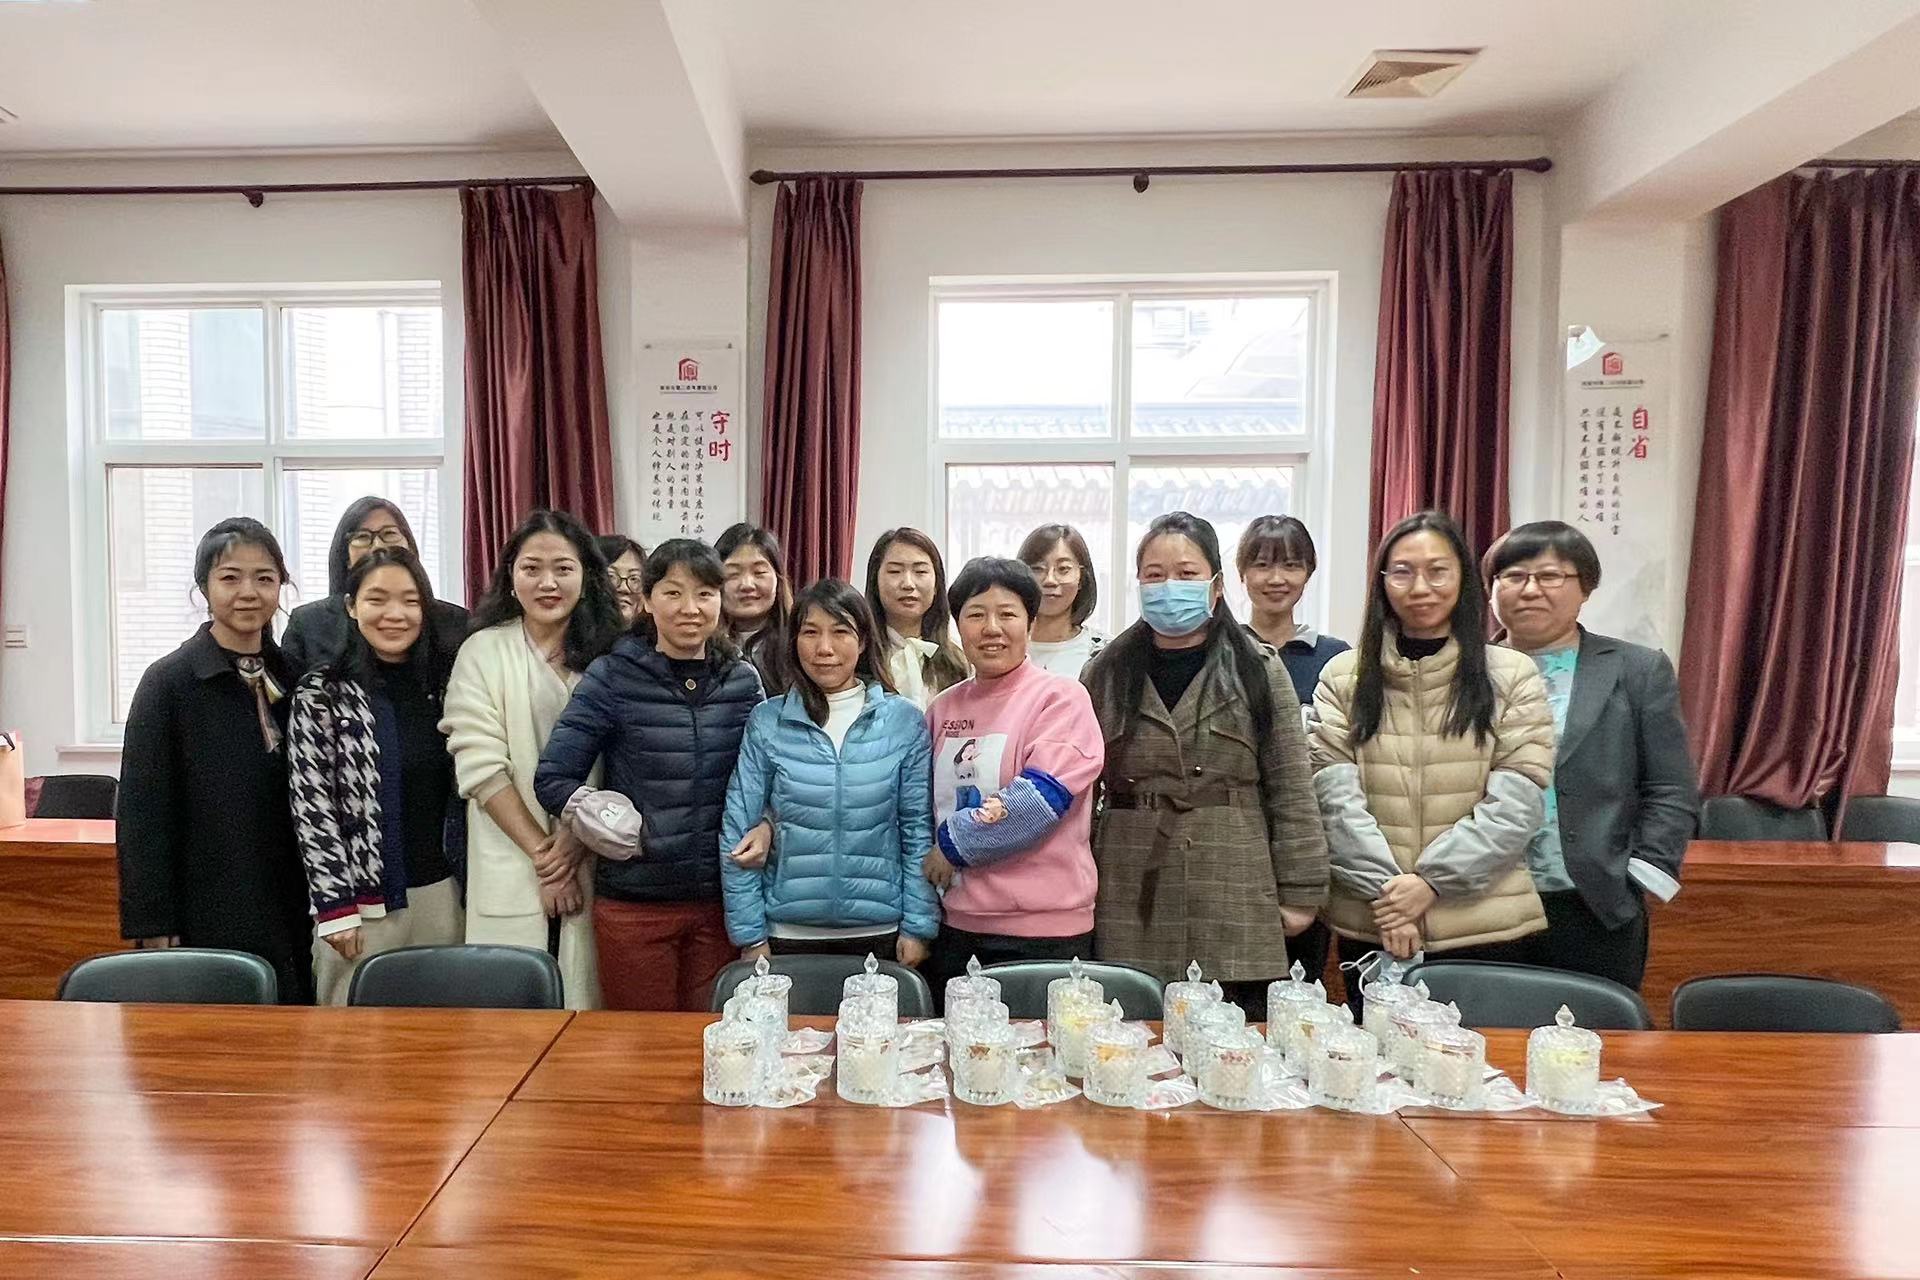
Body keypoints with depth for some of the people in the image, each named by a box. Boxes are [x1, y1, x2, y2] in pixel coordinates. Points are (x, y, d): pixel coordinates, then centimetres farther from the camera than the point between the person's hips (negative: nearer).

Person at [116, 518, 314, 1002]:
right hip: (208, 922, -4)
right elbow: (141, 814, -6)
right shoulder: (168, 681, -5)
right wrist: (153, 927, -9)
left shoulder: (293, 677, 6)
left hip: (292, 915, 4)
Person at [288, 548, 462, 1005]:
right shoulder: (321, 694, -4)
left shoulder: (446, 683, 6)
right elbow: (311, 807, -6)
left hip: (442, 895, 3)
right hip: (361, 900, -3)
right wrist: (336, 906, -10)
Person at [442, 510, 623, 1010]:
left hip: (592, 870, 2)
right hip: (512, 879, -1)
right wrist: (541, 852, -9)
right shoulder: (484, 652, 1)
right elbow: (480, 767, -6)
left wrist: (576, 843, -9)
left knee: (586, 1002, 4)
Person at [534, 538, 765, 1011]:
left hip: (720, 898, 2)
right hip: (634, 904, -2)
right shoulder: (613, 678, -5)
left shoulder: (743, 680, 3)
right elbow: (553, 780, -6)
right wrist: (637, 836, -10)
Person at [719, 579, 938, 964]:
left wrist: (919, 926, -4)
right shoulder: (767, 722, -3)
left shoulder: (904, 721, -3)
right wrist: (750, 936, -3)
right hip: (789, 932, 0)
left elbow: (918, 829, 0)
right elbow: (737, 832, -1)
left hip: (880, 931, 0)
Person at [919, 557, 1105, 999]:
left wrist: (954, 844, -11)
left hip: (1044, 930, -5)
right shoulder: (943, 707, 10)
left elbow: (1042, 797, -17)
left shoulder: (1061, 697, -7)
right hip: (957, 925, 5)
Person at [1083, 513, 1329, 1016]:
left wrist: (1300, 893, 0)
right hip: (1132, 910, 1)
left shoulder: (1258, 670, 2)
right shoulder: (1106, 674, 7)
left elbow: (1291, 790, 1)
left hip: (1237, 909, -1)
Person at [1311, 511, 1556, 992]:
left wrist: (1432, 880, -13)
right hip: (1370, 924, 1)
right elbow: (1337, 799, -3)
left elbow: (1515, 804, -4)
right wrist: (1384, 890, -13)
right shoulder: (1343, 677, 4)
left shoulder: (1512, 676, 2)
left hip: (1484, 928, 0)